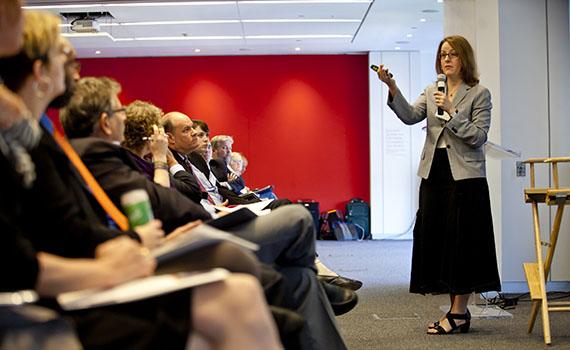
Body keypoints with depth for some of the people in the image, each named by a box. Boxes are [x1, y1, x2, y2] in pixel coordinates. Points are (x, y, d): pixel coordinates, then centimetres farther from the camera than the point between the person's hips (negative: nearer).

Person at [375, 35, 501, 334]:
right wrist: (392, 88, -18)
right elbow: (410, 116, -4)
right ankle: (459, 311, 15)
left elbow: (478, 136, -9)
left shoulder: (479, 94, -1)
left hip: (464, 175, -5)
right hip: (434, 172, 6)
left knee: (461, 240, -4)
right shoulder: (432, 92, 13)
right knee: (435, 239, 5)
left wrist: (451, 113, -17)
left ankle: (458, 312, 4)